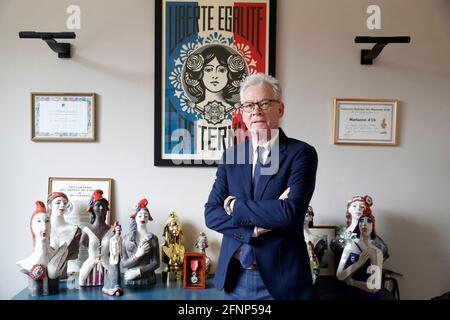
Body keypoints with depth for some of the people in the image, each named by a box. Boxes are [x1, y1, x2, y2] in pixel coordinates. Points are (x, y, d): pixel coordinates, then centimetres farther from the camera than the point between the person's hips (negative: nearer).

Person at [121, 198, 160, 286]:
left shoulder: (153, 238, -4)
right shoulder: (127, 238, 0)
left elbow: (156, 263, -6)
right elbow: (123, 264, -3)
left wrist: (137, 272, -15)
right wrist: (137, 255, -18)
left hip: (148, 280, 0)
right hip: (130, 280, 1)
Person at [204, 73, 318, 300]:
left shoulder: (301, 153, -10)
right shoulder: (231, 155, 2)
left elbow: (290, 212, -22)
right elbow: (211, 214, -4)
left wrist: (236, 205, -12)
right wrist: (255, 226, -18)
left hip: (281, 277, -3)